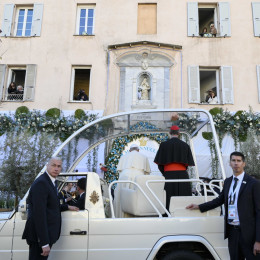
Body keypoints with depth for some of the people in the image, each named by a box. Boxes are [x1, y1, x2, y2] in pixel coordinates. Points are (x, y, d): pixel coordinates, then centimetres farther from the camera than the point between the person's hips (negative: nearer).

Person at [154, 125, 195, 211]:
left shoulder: (164, 145, -1)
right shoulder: (185, 145, 5)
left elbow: (160, 164, 0)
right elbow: (188, 163, 8)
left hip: (169, 174, -1)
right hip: (182, 174, 1)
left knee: (170, 199, 1)